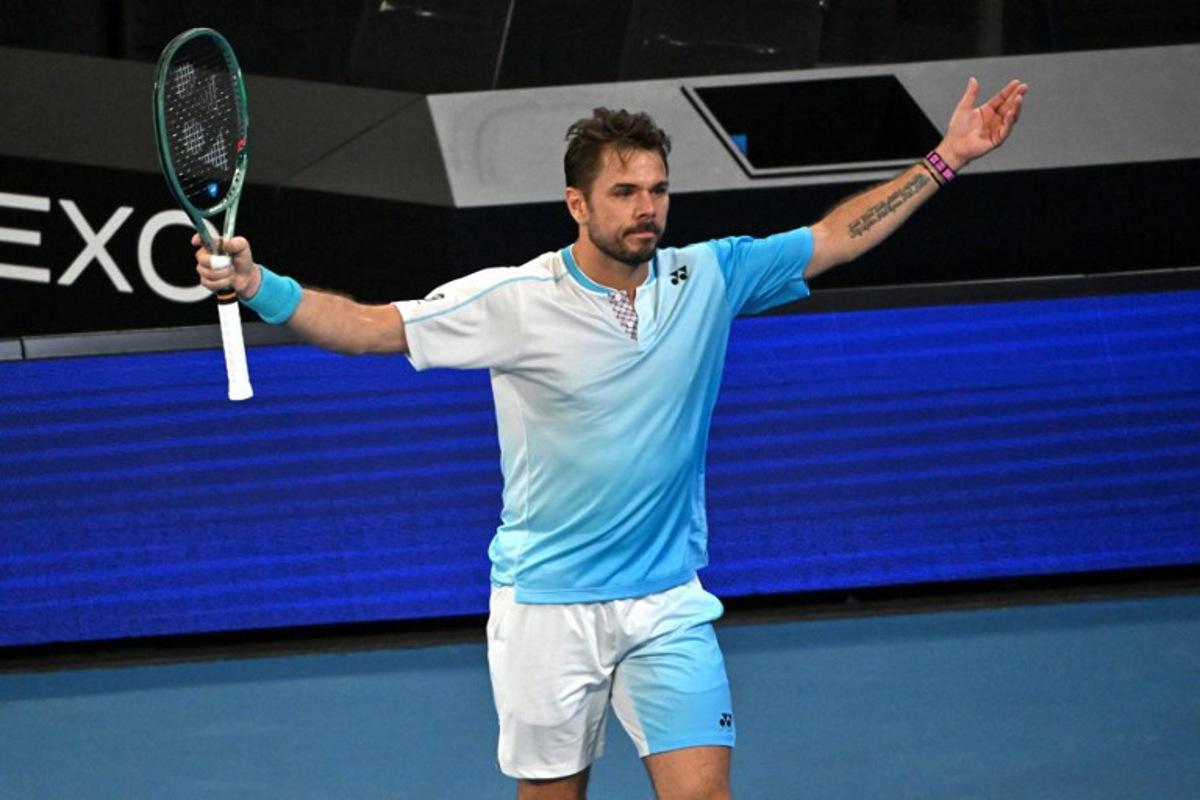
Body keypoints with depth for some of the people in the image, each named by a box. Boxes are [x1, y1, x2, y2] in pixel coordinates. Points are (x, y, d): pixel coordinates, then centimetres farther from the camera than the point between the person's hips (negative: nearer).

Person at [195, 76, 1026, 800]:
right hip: (545, 607, -2)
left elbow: (838, 235, 7)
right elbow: (371, 325, -10)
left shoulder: (708, 278, -1)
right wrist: (259, 285, -24)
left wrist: (945, 160, 4)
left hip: (667, 605, 2)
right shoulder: (513, 301, -10)